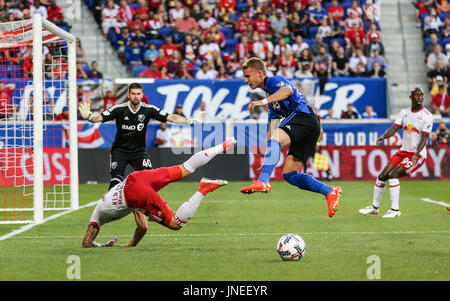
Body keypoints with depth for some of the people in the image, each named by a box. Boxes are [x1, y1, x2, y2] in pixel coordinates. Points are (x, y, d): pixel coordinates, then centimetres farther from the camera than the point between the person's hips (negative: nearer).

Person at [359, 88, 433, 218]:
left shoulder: (427, 116, -10)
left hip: (418, 155, -6)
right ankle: (375, 207, 20)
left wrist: (416, 154, -30)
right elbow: (394, 128, 0)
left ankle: (395, 210, -16)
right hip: (403, 152, 6)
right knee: (382, 176, 1)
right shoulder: (404, 112, 7)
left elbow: (424, 138, -15)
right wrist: (383, 136, -22)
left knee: (393, 175, -22)